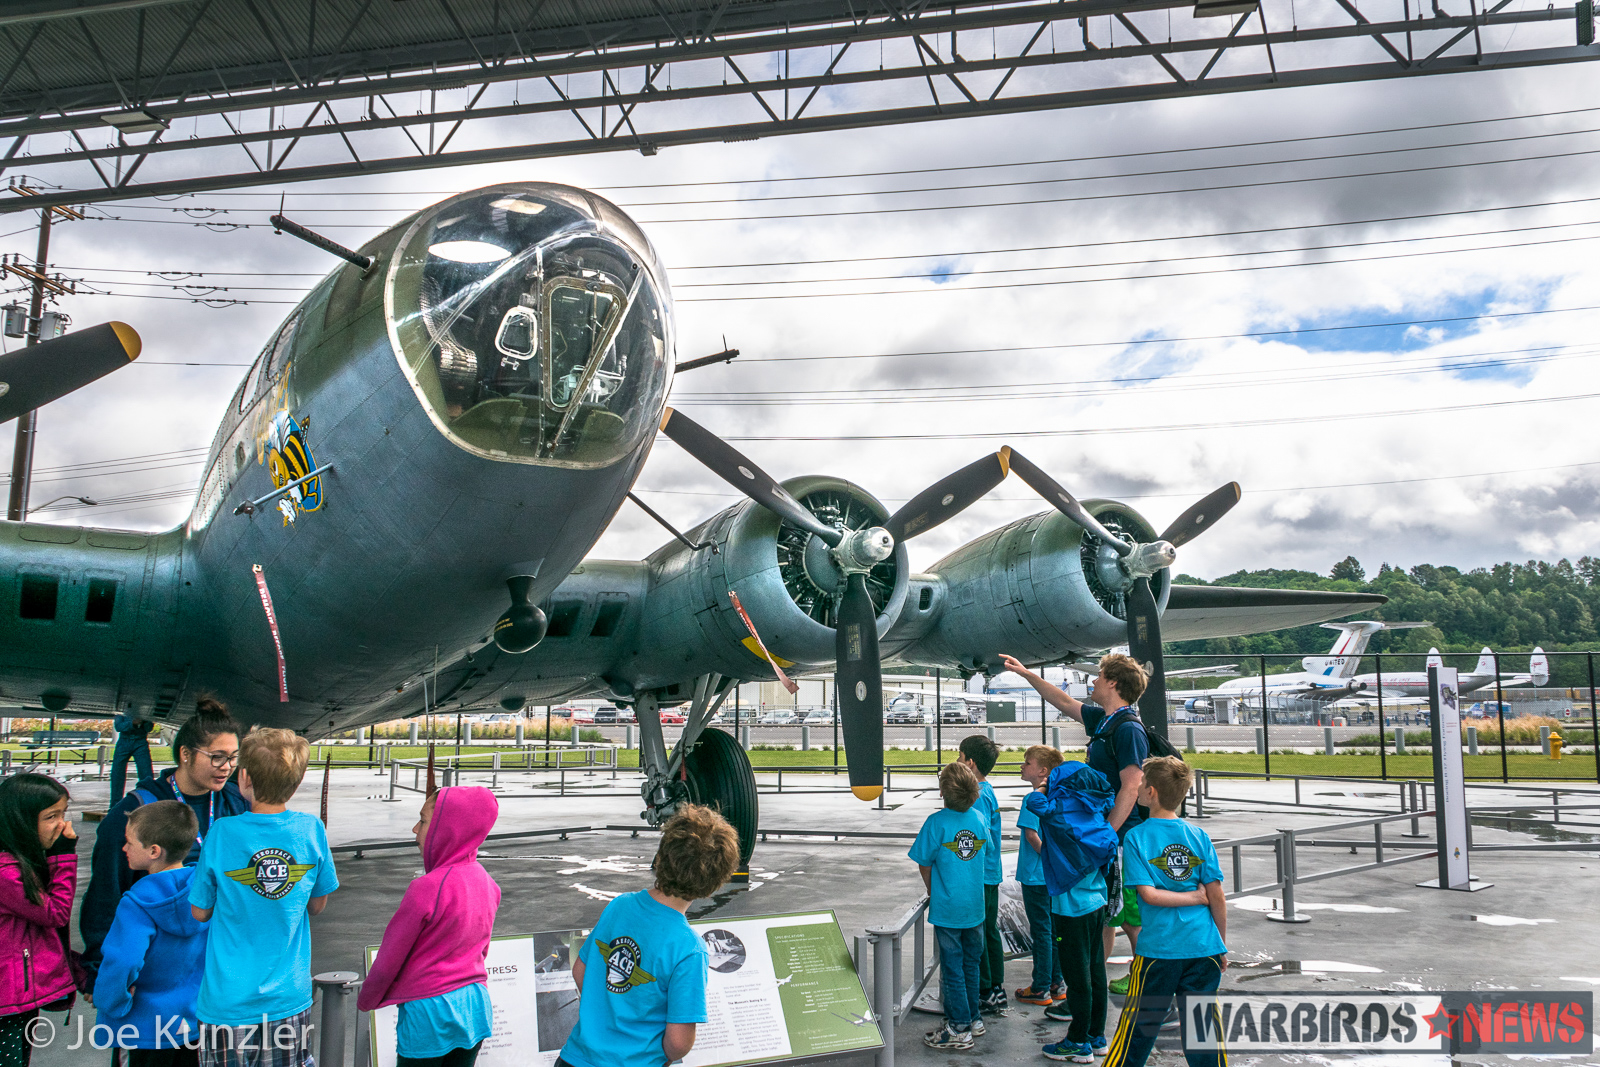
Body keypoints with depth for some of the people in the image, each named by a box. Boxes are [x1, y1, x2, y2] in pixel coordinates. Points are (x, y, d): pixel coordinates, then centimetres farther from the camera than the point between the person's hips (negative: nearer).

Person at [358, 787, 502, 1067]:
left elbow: (390, 957, -10)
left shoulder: (426, 889, -21)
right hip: (475, 1004, 7)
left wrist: (366, 1000, 7)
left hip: (429, 1011, -7)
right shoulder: (486, 883, 0)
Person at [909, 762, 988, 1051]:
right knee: (970, 962, 18)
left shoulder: (937, 822, -16)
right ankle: (974, 1018, 28)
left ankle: (959, 1029, 9)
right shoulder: (979, 818, 0)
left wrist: (931, 890, 7)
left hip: (948, 907, -5)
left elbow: (924, 863, -11)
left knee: (952, 967, 3)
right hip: (976, 905, 5)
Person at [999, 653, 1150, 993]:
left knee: (1130, 912, -2)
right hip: (1105, 832, 10)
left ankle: (1145, 980, 8)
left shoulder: (1128, 729, -18)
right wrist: (1027, 674, 27)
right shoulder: (1104, 721, 10)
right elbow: (1065, 703, 26)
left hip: (1121, 836, -10)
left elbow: (1131, 789, -23)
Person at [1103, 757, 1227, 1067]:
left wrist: (1195, 897, -3)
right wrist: (1222, 945, 10)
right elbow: (1216, 895, 0)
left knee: (1139, 1024, 8)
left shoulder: (1135, 838, -6)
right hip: (1204, 947, 3)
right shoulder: (1199, 836, 1)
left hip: (1159, 949, -2)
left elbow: (1148, 894, -14)